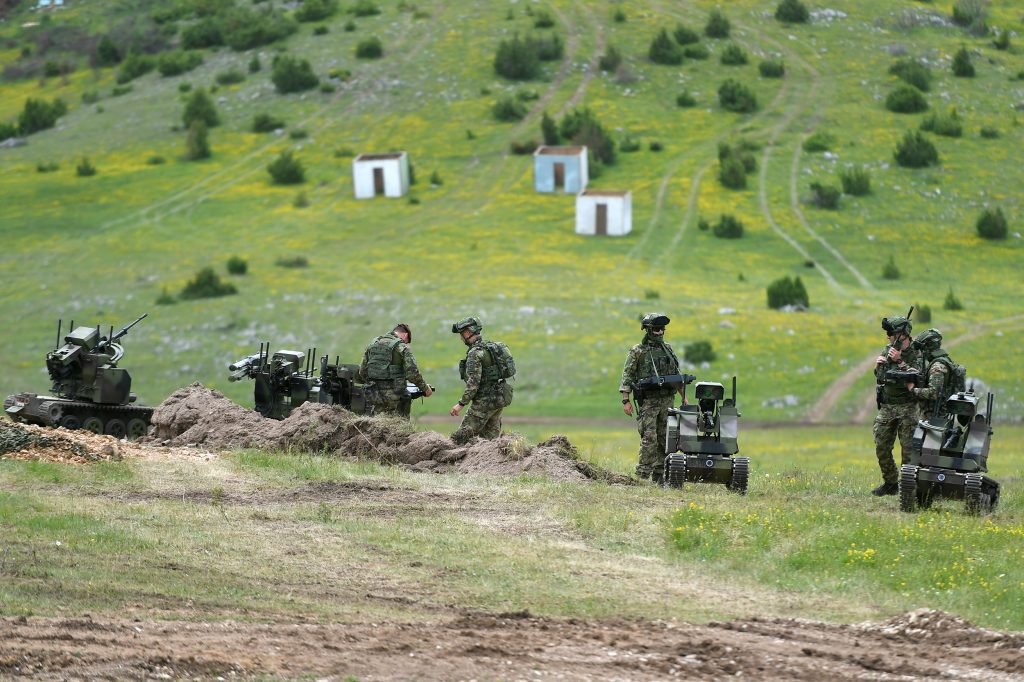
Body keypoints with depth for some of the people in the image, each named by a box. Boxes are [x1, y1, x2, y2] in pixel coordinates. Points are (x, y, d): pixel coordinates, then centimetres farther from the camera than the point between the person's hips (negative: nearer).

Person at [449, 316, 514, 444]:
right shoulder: (491, 347, 15)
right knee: (490, 437, 12)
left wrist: (461, 404, -18)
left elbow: (473, 382, -21)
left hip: (486, 400, -9)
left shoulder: (475, 353, -15)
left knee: (461, 437, -7)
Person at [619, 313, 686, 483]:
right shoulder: (637, 352, -2)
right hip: (648, 401, -5)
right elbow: (627, 376, -4)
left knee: (665, 438, 5)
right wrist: (626, 400, -12)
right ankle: (643, 475, -10)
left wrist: (683, 397, 17)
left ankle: (659, 475, 10)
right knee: (649, 438, -12)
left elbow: (676, 374, 20)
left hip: (668, 399, 5)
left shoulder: (667, 349, 13)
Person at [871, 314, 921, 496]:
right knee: (882, 449, 6)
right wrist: (879, 365, -8)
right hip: (886, 407, 6)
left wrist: (899, 361, -20)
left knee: (908, 450, -6)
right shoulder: (887, 351, 10)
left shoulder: (916, 355, -7)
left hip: (907, 408, -6)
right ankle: (890, 483, 18)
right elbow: (880, 378, 12)